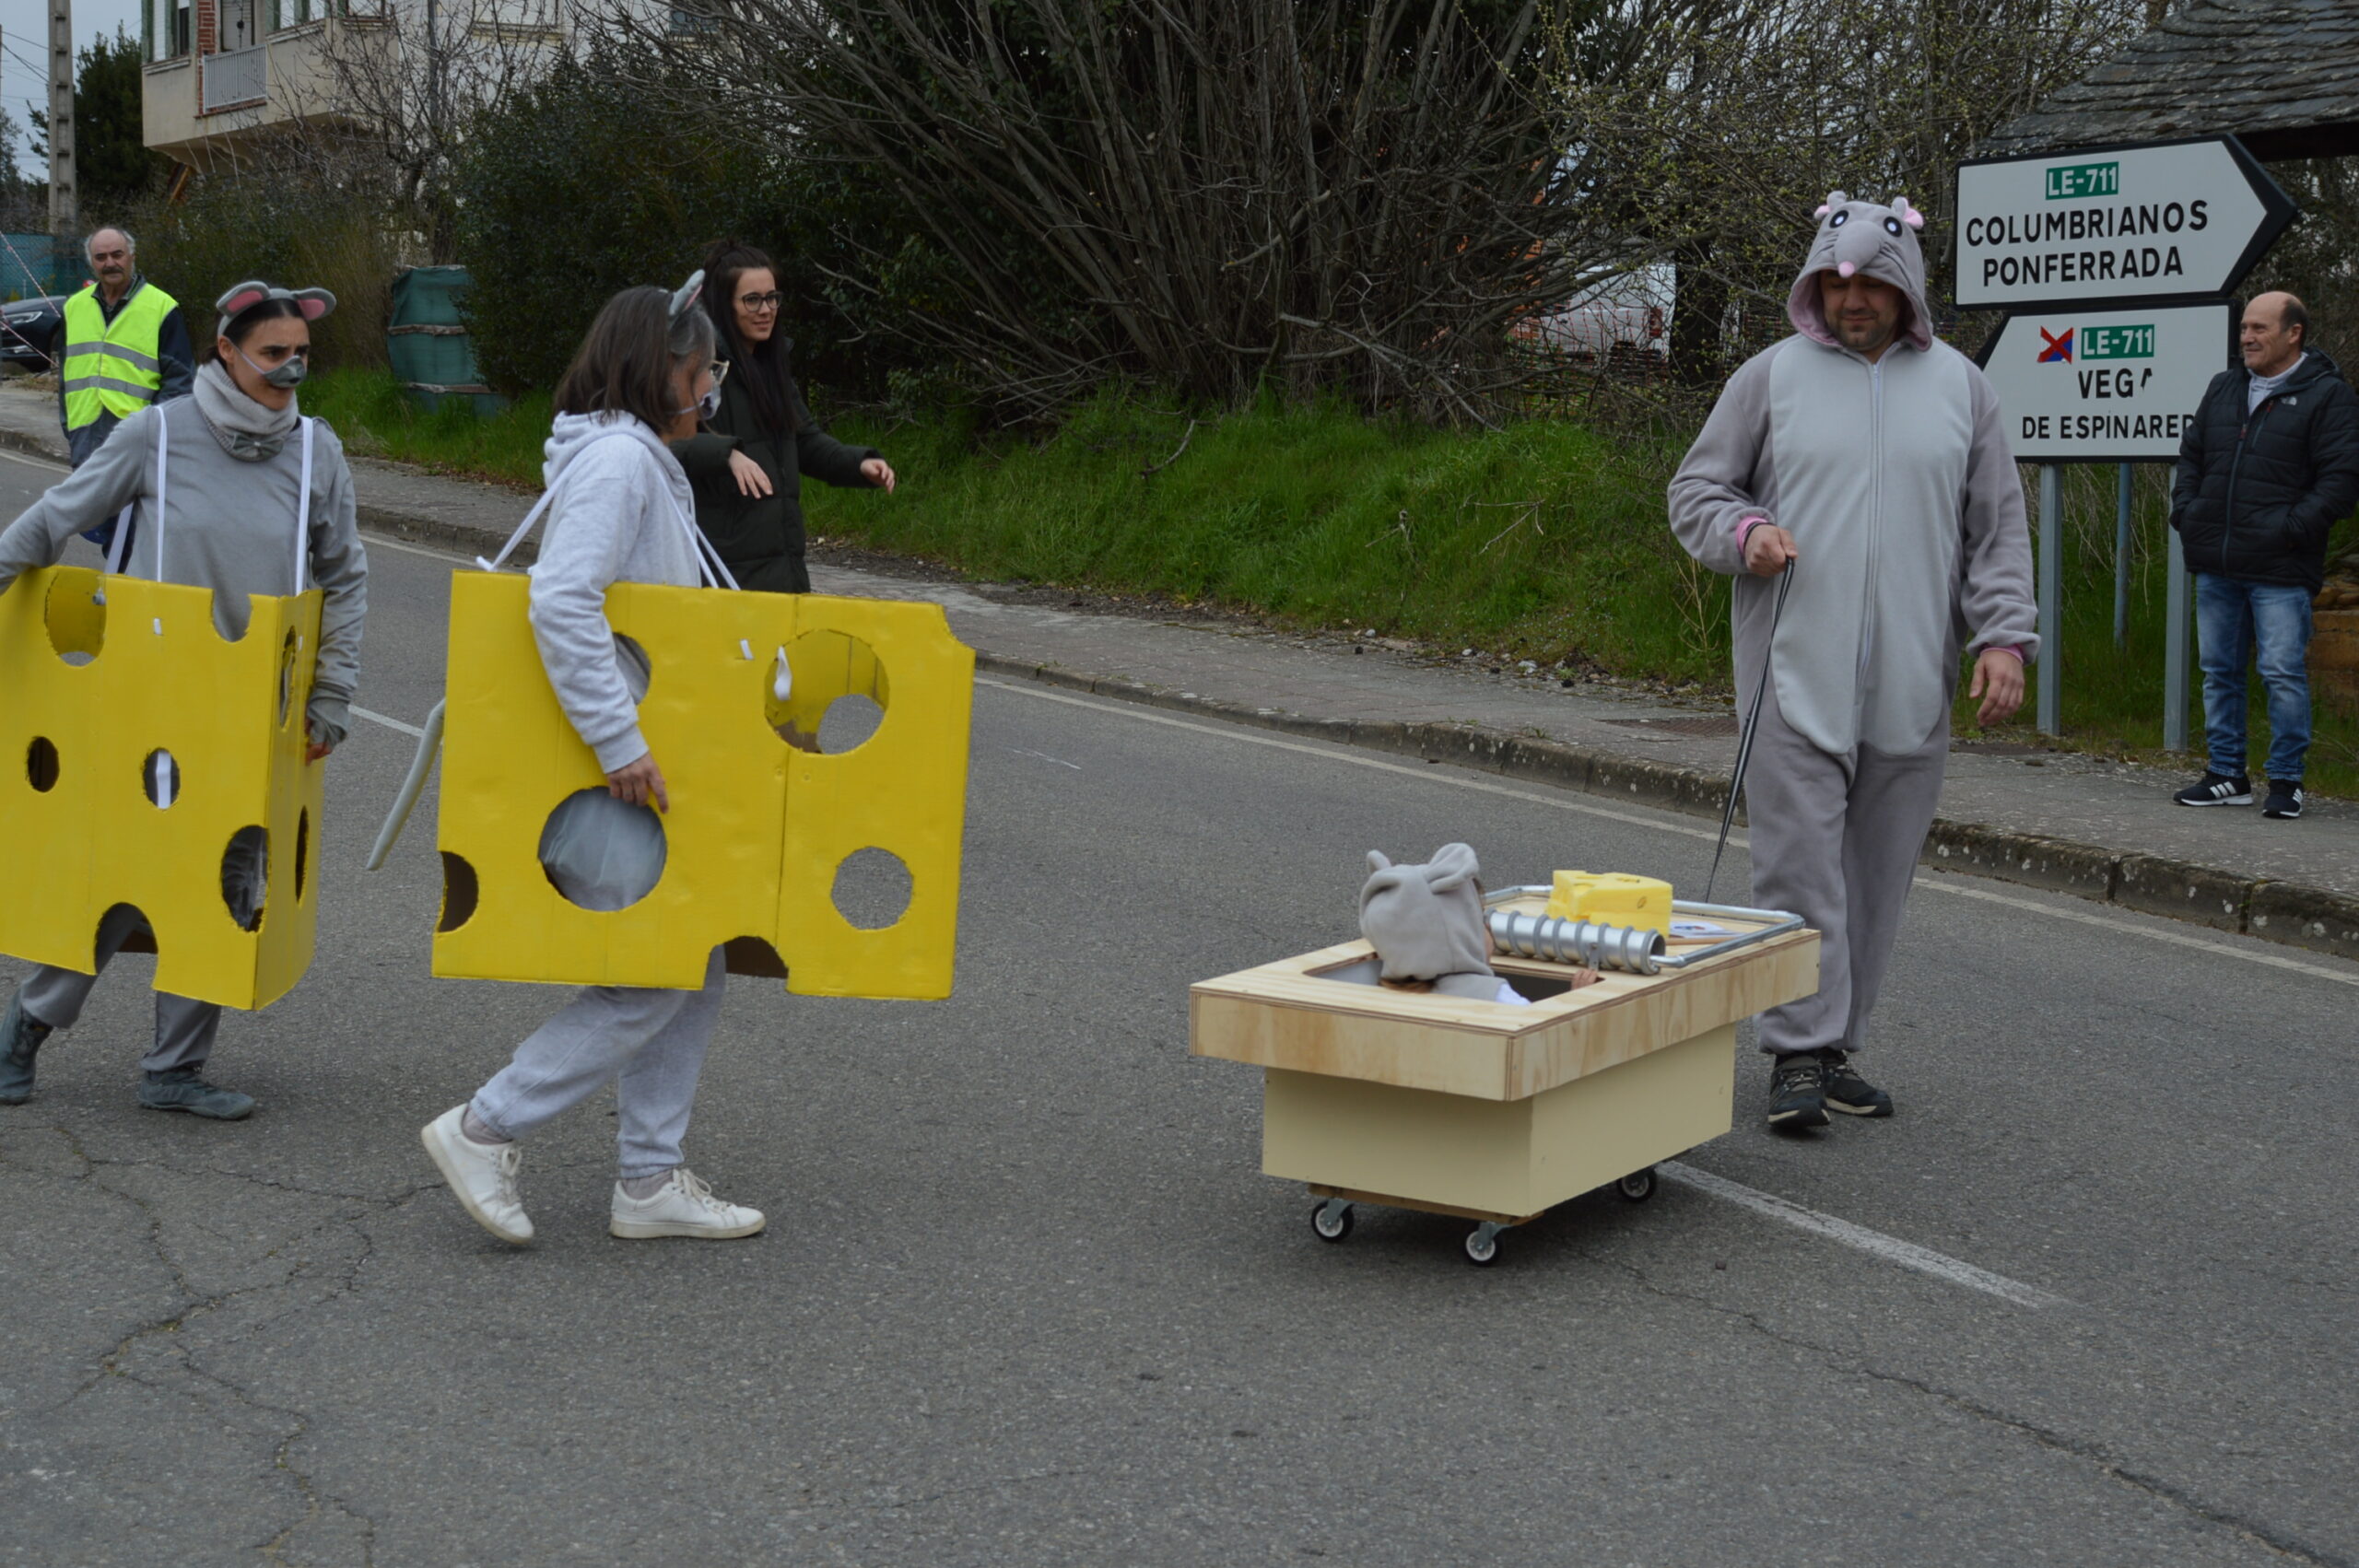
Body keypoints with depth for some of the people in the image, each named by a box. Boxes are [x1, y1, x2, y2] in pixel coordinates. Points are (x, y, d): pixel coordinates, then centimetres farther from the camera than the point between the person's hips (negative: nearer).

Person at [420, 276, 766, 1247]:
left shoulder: (641, 459, 17)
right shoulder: (617, 456, -16)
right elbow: (562, 603, -27)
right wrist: (622, 744, -27)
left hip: (628, 764, 10)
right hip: (591, 774, -10)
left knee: (694, 965, 11)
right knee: (657, 976, -8)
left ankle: (652, 1182, 18)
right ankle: (485, 1130, 2)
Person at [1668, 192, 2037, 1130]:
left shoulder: (1958, 386, 11)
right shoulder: (1771, 376, 6)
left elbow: (1998, 528, 13)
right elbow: (1694, 490, 9)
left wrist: (2004, 634, 2)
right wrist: (1744, 532, -12)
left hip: (1910, 685, 2)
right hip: (1795, 674, -2)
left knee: (1876, 872, 6)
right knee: (1799, 862, -7)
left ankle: (1839, 1049, 16)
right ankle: (1800, 1054, -1)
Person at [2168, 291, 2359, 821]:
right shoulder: (2223, 389, 15)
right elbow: (2190, 456, 22)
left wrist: (2292, 530, -17)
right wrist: (2186, 513, 7)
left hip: (2280, 571, -7)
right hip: (2216, 566, 7)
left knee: (2284, 675, -5)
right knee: (2220, 672, 11)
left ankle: (2286, 780, 5)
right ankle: (2226, 774, 20)